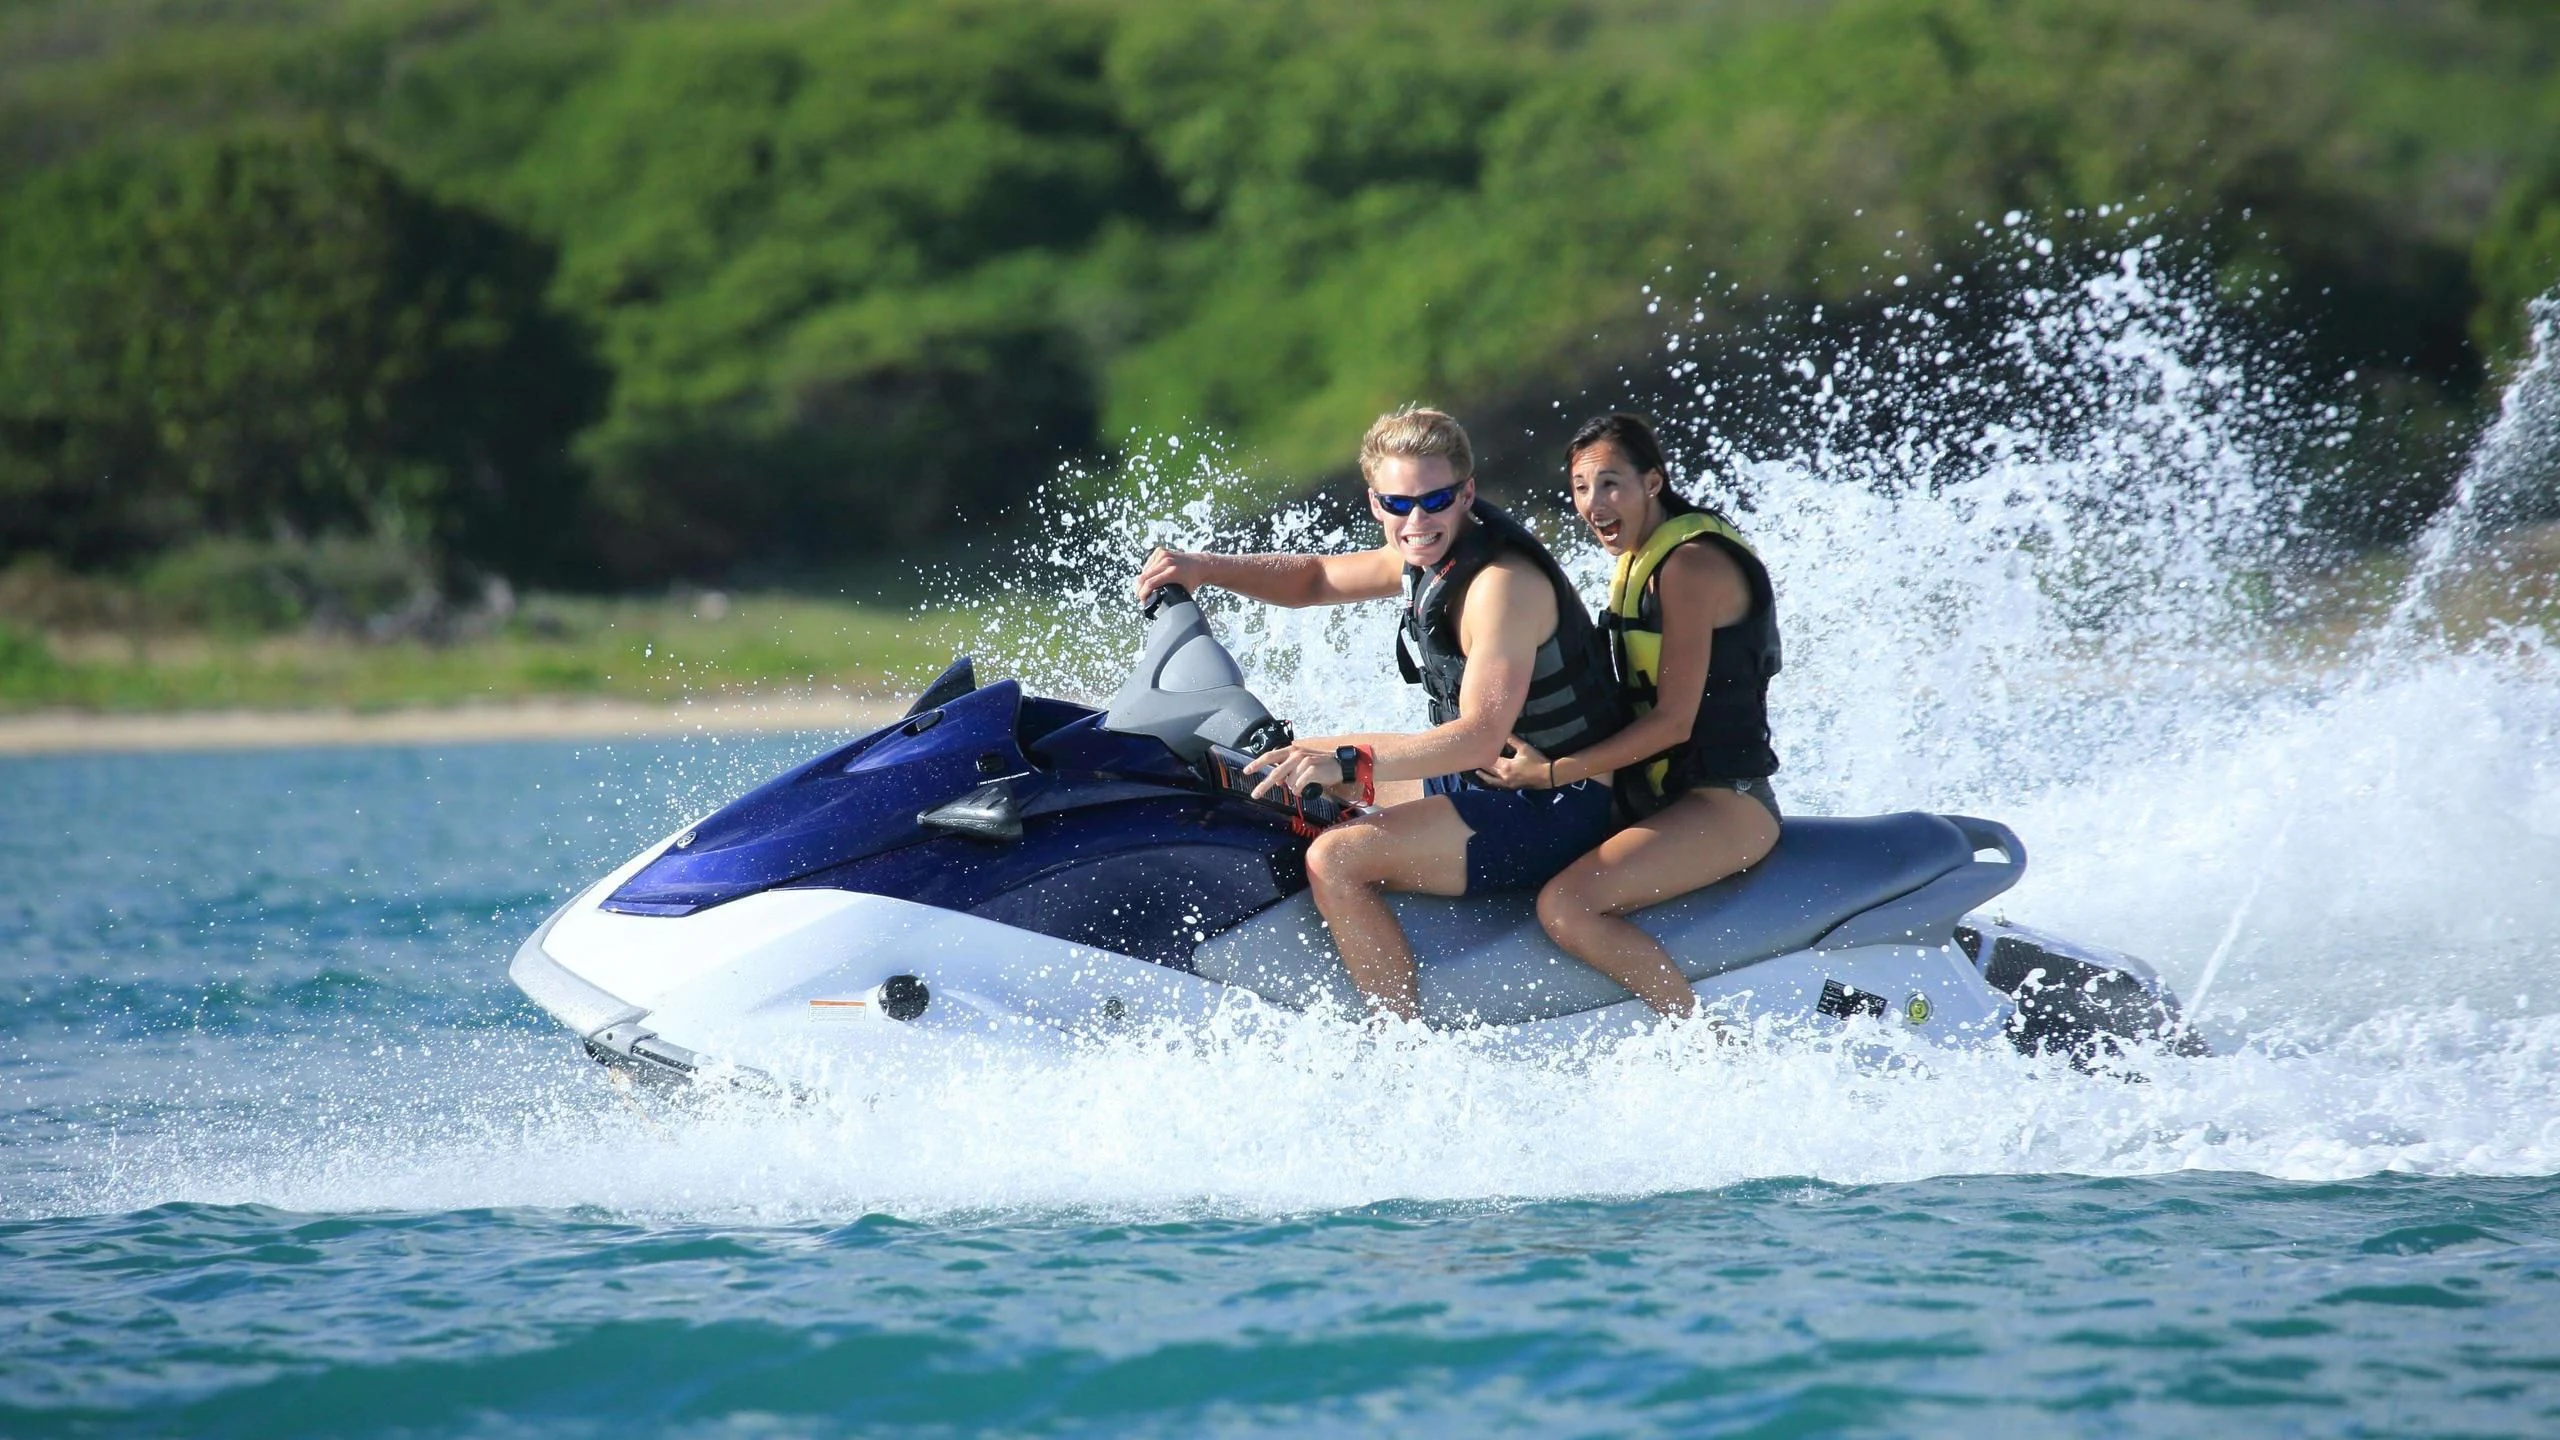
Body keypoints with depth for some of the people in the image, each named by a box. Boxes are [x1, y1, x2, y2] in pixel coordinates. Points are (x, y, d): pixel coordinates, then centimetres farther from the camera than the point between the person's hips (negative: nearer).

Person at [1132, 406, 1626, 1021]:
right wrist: (1207, 568, 3)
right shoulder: (1434, 552, 5)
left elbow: (1480, 736, -33)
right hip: (1486, 779, 11)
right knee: (1299, 762, 22)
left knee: (1335, 859, -25)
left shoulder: (1502, 580, -25)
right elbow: (1316, 578, 19)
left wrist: (1348, 762, -41)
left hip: (1555, 809, -11)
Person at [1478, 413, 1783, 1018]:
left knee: (1565, 907, -26)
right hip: (1663, 794, 11)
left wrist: (1553, 773, -19)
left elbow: (1674, 720, -19)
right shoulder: (1643, 557, 14)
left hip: (1724, 804, -11)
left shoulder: (1690, 565, -15)